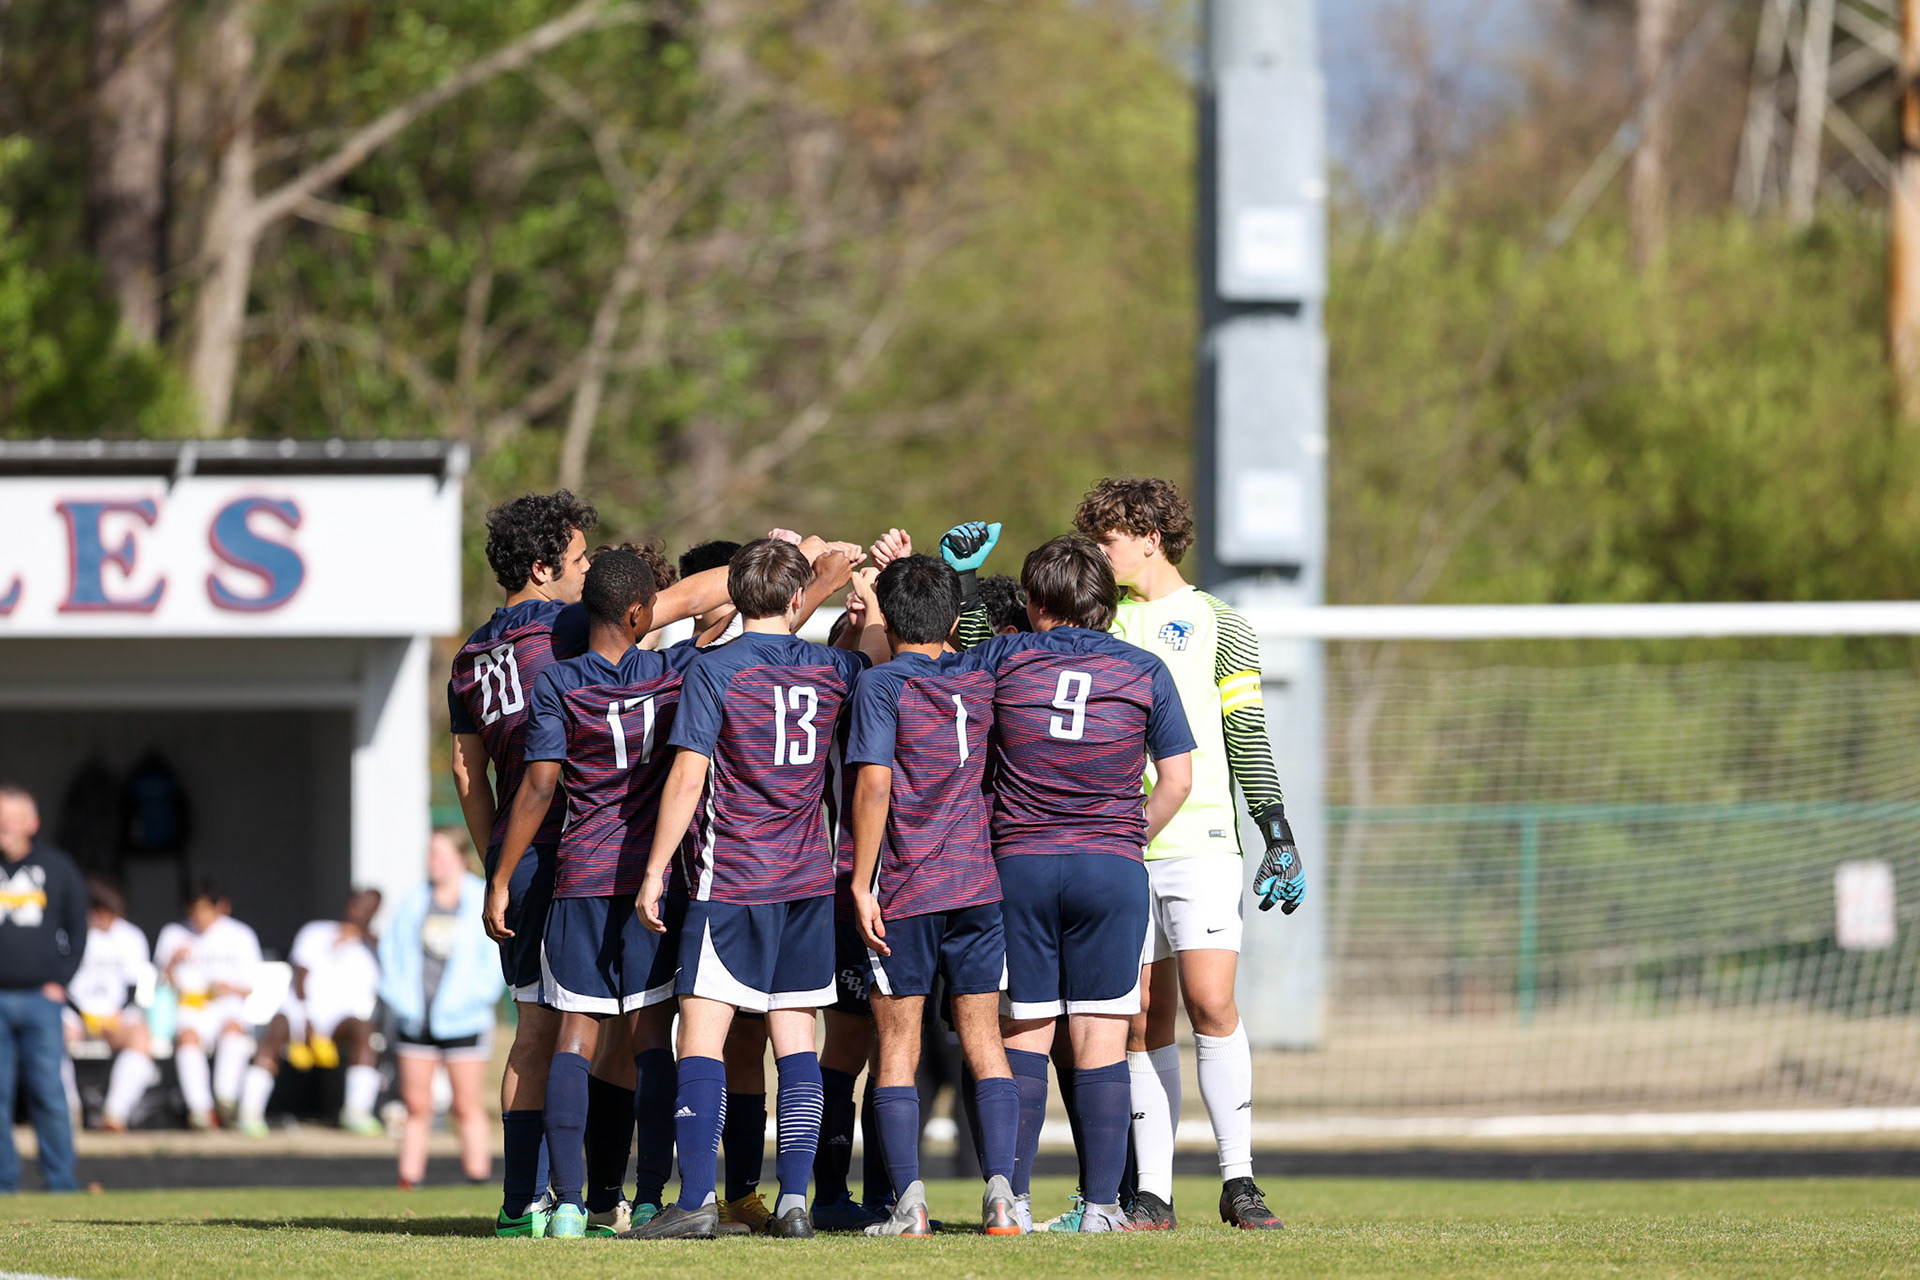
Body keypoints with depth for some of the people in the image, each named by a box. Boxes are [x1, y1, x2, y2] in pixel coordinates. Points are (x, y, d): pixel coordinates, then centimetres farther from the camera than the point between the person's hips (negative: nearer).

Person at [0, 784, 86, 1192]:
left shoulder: (57, 867, 8)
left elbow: (78, 929, 12)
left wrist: (60, 981, 2)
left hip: (40, 1000, 0)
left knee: (48, 1093, -3)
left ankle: (61, 1180, 2)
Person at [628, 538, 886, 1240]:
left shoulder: (713, 671, -7)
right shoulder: (830, 670, 5)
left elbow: (687, 778, -11)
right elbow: (877, 644, 29)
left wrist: (655, 871, -6)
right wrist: (864, 585, 44)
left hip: (729, 882, -4)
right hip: (807, 880, 4)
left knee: (701, 1040, -4)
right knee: (796, 1043, 6)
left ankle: (696, 1200, -10)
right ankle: (794, 1200, 2)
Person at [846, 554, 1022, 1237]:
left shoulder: (881, 686, -6)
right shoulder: (981, 685, 8)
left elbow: (875, 783, -13)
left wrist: (861, 883, -10)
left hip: (904, 892, -4)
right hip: (977, 883, 4)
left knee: (899, 1046, 2)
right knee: (984, 1041, 5)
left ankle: (909, 1204, -4)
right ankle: (1001, 1196, -4)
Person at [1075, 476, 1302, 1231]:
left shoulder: (1217, 625, 5)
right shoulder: (1101, 622, 14)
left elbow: (1248, 739, 5)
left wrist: (1278, 837, 0)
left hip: (1199, 841, -3)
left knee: (1211, 1003, -14)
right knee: (1143, 1023, 2)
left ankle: (1238, 1180, -9)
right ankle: (1152, 1193, 3)